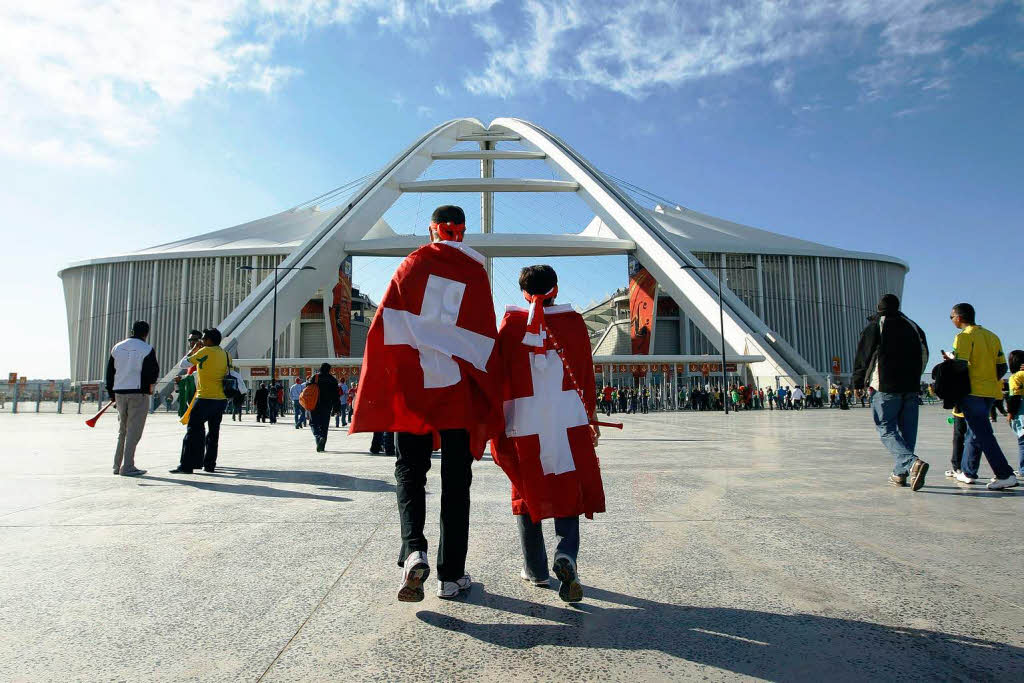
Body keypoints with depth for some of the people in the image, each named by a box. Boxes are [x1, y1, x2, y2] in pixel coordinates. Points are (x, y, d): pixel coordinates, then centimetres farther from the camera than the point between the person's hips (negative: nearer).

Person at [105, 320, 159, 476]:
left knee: (122, 430, 18)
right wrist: (150, 385, 12)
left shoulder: (117, 347, 11)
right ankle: (127, 467, -2)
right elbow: (153, 373, -10)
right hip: (138, 394, -6)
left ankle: (117, 465, 22)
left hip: (119, 393, 6)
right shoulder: (147, 349, -8)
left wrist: (112, 395, 18)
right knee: (134, 431, -2)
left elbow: (110, 372, 13)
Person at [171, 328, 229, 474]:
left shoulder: (205, 351, -9)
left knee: (193, 431, -2)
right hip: (221, 399, 6)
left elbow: (182, 364, -1)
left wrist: (193, 350, 10)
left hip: (205, 398, -6)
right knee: (213, 432, 12)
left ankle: (186, 466, -2)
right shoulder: (225, 354, 9)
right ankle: (209, 464, 14)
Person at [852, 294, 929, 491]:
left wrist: (858, 382, 8)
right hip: (911, 387, 5)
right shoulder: (912, 326, 14)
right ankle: (900, 473, 14)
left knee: (886, 430, -2)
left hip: (886, 387, -5)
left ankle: (912, 463, -23)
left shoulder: (874, 326, -1)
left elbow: (863, 356, -2)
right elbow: (924, 354, 18)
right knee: (907, 430, 11)